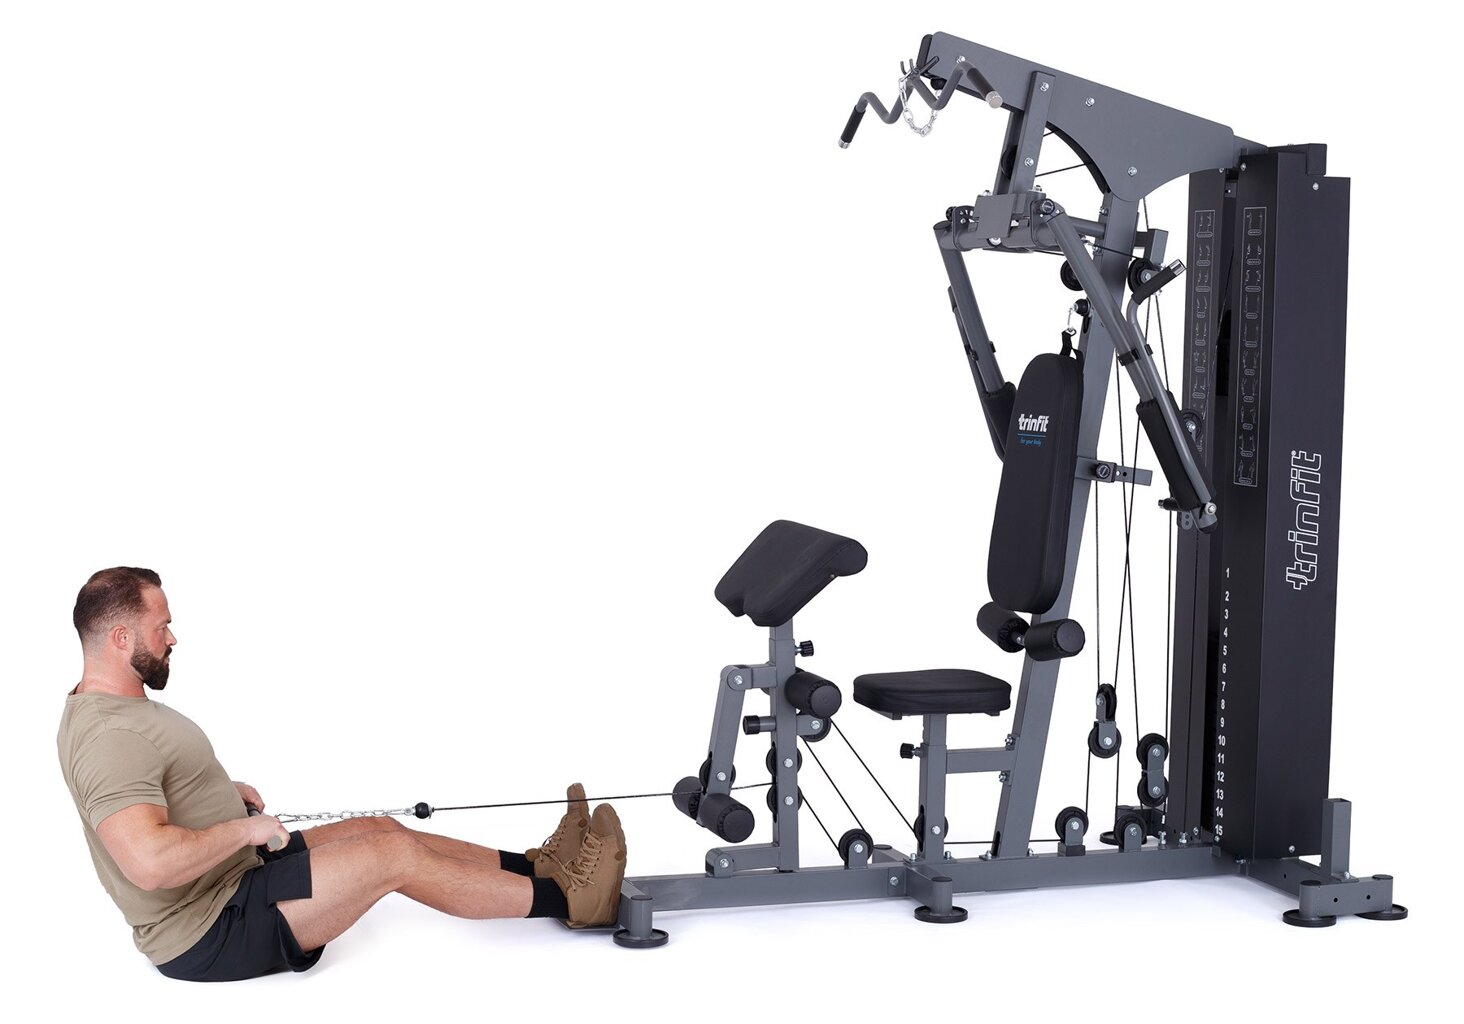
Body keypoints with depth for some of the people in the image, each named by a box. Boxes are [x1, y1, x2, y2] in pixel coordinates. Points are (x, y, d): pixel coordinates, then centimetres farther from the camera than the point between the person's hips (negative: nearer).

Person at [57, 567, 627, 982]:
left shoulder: (109, 708, 8)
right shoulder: (110, 737, -27)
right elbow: (150, 861, -39)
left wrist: (223, 792, 12)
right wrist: (244, 828, -24)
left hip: (230, 876, 11)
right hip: (209, 933, -11)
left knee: (383, 829, 13)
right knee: (397, 856, -13)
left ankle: (534, 866, 22)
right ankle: (564, 899, 0)